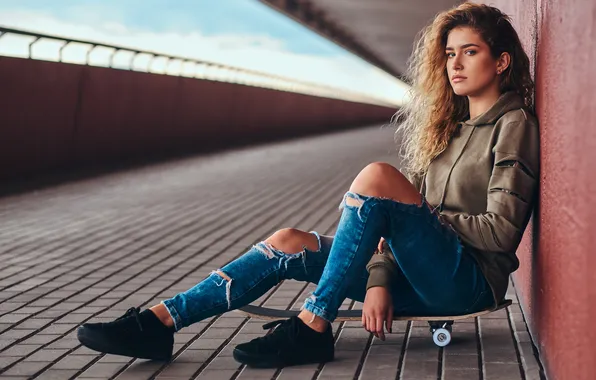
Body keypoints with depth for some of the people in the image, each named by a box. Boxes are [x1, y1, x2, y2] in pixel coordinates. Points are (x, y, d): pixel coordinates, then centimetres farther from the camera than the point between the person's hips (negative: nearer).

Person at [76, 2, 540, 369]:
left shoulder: (514, 125, -3)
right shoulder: (445, 125, 18)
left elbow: (501, 230, -12)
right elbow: (396, 221, 11)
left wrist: (427, 218, -4)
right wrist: (379, 279, -4)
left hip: (470, 281, -7)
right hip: (422, 277, 7)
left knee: (377, 177, -28)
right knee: (287, 245, -9)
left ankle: (311, 327, -25)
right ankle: (158, 322, -14)